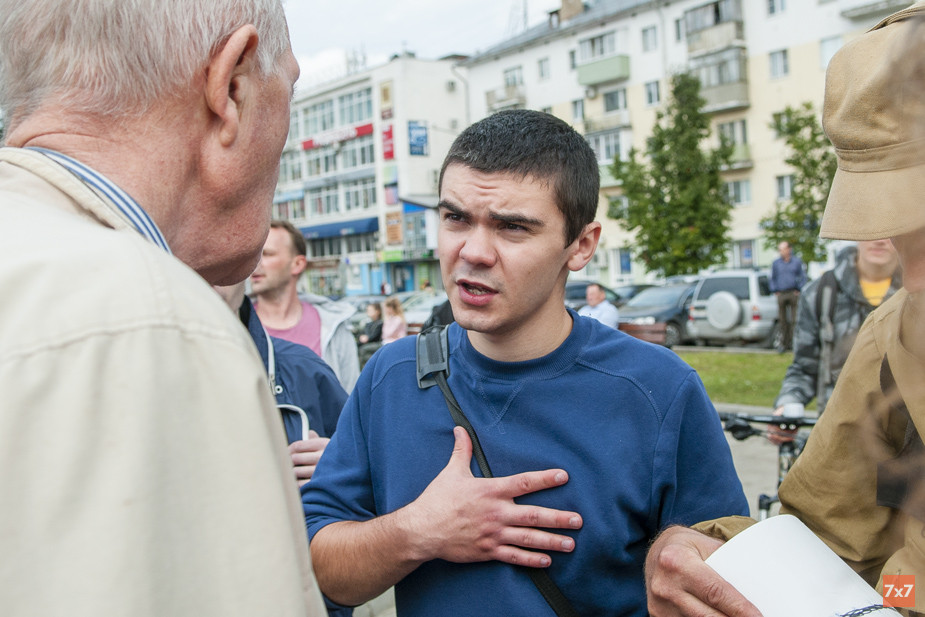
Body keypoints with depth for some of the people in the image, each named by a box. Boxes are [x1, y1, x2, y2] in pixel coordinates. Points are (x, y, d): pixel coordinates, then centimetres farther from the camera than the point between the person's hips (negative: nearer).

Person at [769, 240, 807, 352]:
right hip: (781, 294, 2)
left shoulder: (797, 261, 5)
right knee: (782, 320, 2)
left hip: (794, 293, -2)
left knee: (794, 319, -6)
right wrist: (775, 291, 6)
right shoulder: (775, 263, 10)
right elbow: (772, 279, 16)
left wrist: (799, 291, -1)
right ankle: (784, 344, 8)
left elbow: (802, 277, 8)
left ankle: (794, 342, 0)